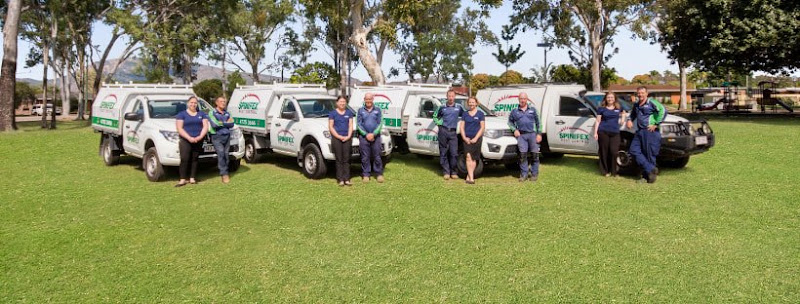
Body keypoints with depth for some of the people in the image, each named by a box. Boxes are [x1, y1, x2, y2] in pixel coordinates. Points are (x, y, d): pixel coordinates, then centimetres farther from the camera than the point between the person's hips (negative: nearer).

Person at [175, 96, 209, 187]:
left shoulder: (202, 114, 15)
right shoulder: (181, 114, 6)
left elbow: (205, 127, 6)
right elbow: (179, 128, -4)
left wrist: (200, 137, -11)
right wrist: (189, 138, -16)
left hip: (198, 141, 3)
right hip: (185, 141, -3)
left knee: (194, 159, 2)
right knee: (184, 159, -12)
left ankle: (192, 178, 7)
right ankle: (182, 179, -12)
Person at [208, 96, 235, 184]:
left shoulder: (227, 113, 16)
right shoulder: (212, 112, 2)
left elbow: (231, 124, 2)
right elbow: (215, 124, -13)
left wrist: (221, 123, -7)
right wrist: (226, 123, -1)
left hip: (227, 136, 5)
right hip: (217, 137, -5)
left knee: (226, 155, 3)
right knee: (221, 154, -17)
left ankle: (225, 172, 11)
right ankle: (224, 174, -18)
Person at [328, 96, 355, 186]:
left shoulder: (349, 113, 14)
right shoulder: (332, 113, 6)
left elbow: (350, 125, 10)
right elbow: (330, 127, 0)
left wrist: (348, 136, -6)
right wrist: (339, 136, -10)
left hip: (347, 138, 2)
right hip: (336, 138, -2)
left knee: (346, 159, 1)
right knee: (339, 160, -2)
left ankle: (347, 179, 4)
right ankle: (340, 179, 0)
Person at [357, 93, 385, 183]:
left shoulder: (377, 110, 10)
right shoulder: (360, 110, 9)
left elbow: (380, 124, 4)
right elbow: (359, 124, 3)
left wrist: (373, 134, -10)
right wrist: (366, 134, -9)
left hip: (375, 136, 0)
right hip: (364, 137, 0)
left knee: (377, 156, 1)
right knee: (365, 157, 0)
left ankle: (379, 174, 8)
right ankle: (366, 174, 7)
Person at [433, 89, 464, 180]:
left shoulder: (459, 107, 10)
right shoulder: (442, 107, 10)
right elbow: (435, 116, 23)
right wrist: (439, 122, 7)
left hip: (453, 132, 0)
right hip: (443, 131, 0)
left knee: (454, 153, -7)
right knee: (443, 153, 0)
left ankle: (454, 172, 4)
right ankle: (446, 172, 7)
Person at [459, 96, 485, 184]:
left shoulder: (480, 114, 4)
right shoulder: (465, 114, 10)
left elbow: (482, 127, -1)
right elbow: (461, 127, 8)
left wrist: (476, 138, -10)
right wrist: (464, 137, -6)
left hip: (477, 138, -1)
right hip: (467, 139, 1)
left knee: (474, 158, 4)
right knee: (468, 157, -11)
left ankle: (469, 176, 13)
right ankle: (471, 178, -16)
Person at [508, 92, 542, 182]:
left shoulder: (532, 110, 14)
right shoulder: (514, 111, 15)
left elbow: (538, 123, 13)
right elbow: (510, 122, 20)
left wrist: (539, 134, 2)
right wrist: (514, 130, 2)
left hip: (532, 134, 0)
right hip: (521, 135, 0)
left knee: (535, 154, -2)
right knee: (522, 155, -8)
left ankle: (534, 174, 7)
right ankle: (524, 174, 0)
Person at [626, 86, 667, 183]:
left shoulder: (651, 102, -7)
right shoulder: (636, 104, 17)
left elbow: (663, 110, -19)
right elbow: (633, 113, 37)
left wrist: (656, 124, -19)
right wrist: (630, 120, 16)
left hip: (650, 131, -8)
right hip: (639, 132, 8)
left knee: (649, 154, -3)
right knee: (634, 150, -3)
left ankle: (646, 176, 3)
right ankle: (651, 169, -3)